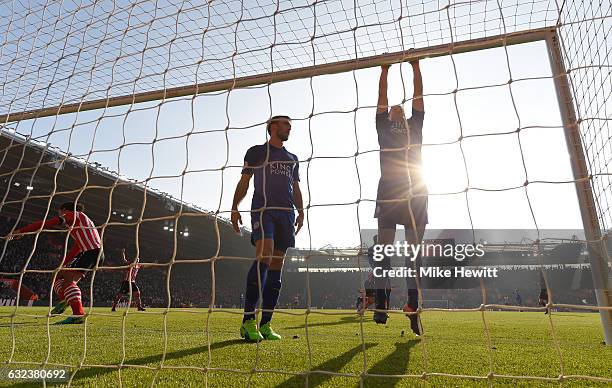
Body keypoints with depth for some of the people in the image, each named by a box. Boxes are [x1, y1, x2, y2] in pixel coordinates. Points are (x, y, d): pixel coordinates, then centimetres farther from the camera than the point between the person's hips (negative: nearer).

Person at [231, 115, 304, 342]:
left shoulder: (292, 159, 27)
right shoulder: (256, 151, 13)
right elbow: (244, 181, 6)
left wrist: (301, 211, 8)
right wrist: (235, 207, -7)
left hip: (286, 212, 5)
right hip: (263, 209, -5)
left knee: (276, 266, 0)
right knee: (264, 256, -24)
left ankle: (265, 324, 4)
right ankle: (248, 320, -19)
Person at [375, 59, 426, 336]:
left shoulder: (414, 126, 24)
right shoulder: (383, 127, 20)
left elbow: (418, 95, 21)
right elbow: (382, 98, 17)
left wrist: (415, 66, 22)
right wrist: (385, 70, 20)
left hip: (415, 194, 2)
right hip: (388, 193, -1)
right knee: (384, 249, -4)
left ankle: (413, 307, 5)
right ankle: (381, 304, -1)